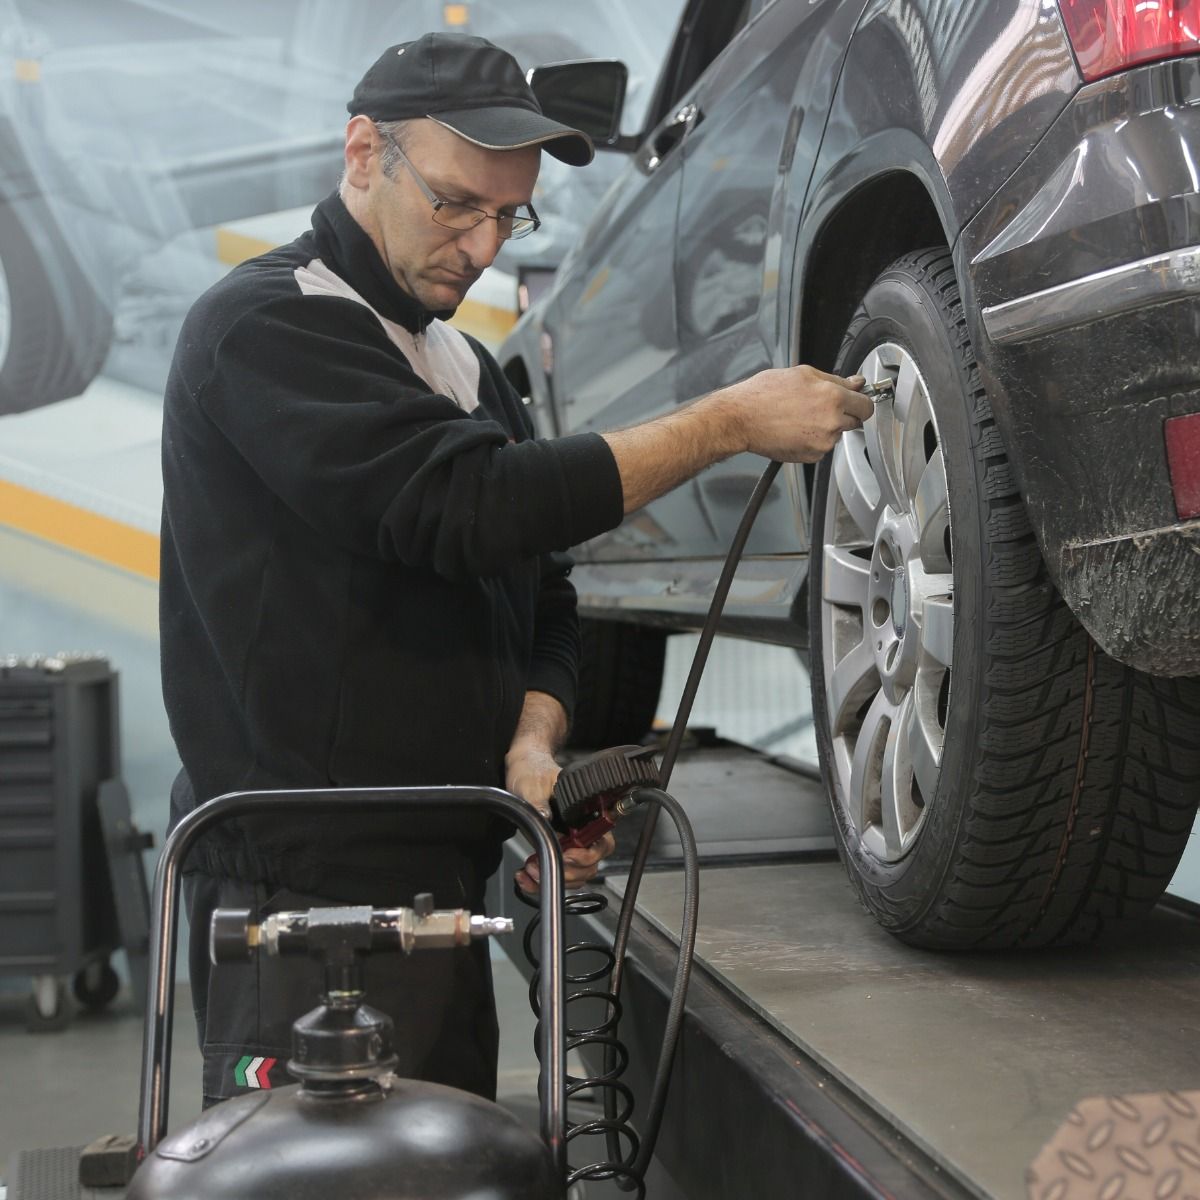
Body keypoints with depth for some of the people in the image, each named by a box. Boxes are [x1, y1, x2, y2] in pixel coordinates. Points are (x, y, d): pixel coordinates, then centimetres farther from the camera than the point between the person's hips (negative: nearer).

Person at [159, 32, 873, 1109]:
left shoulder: (468, 369, 18)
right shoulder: (268, 325, -10)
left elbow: (542, 601, 15)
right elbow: (469, 509, -23)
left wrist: (533, 747, -6)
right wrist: (732, 422, -18)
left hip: (439, 879, 8)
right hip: (306, 887, -8)